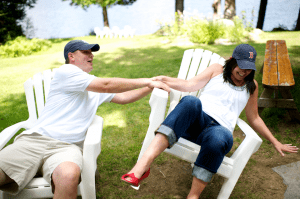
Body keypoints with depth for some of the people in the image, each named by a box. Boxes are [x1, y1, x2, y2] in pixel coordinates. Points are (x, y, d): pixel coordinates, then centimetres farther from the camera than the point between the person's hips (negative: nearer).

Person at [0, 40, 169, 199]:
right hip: (36, 138, -3)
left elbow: (124, 97, 25)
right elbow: (107, 86, -7)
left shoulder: (96, 86, 23)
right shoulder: (65, 71, 0)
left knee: (69, 176, -33)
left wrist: (152, 87, 15)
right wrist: (146, 81, -2)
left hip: (67, 146, 4)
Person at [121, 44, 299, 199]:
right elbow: (190, 85, 5)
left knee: (218, 138, -40)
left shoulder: (251, 85, 26)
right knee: (190, 102, -39)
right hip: (196, 120, 0)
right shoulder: (217, 70, 19)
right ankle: (144, 163, -51)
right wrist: (164, 80, -11)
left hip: (220, 128, 1)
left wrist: (275, 142, 31)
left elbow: (254, 118, 31)